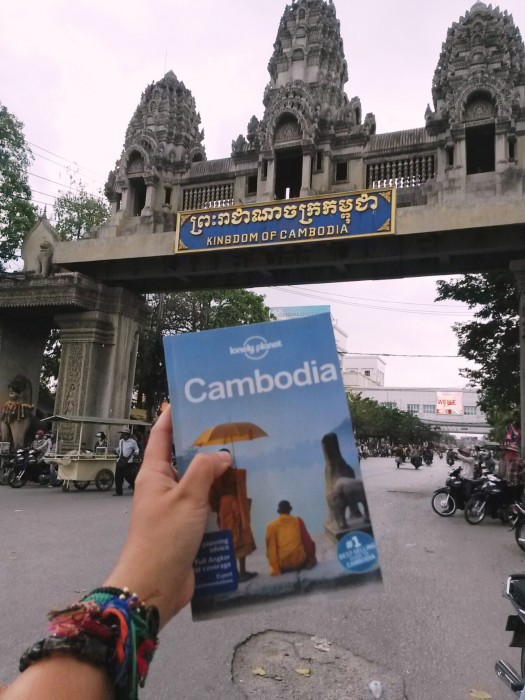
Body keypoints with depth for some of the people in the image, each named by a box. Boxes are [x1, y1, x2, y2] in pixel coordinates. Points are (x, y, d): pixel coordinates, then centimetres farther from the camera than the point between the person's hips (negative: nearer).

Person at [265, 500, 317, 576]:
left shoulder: (272, 526, 3)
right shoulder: (298, 520, 5)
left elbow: (271, 548, -2)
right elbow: (307, 542, 9)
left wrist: (275, 569, 2)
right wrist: (311, 559, 20)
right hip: (300, 562, 0)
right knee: (310, 544, 27)